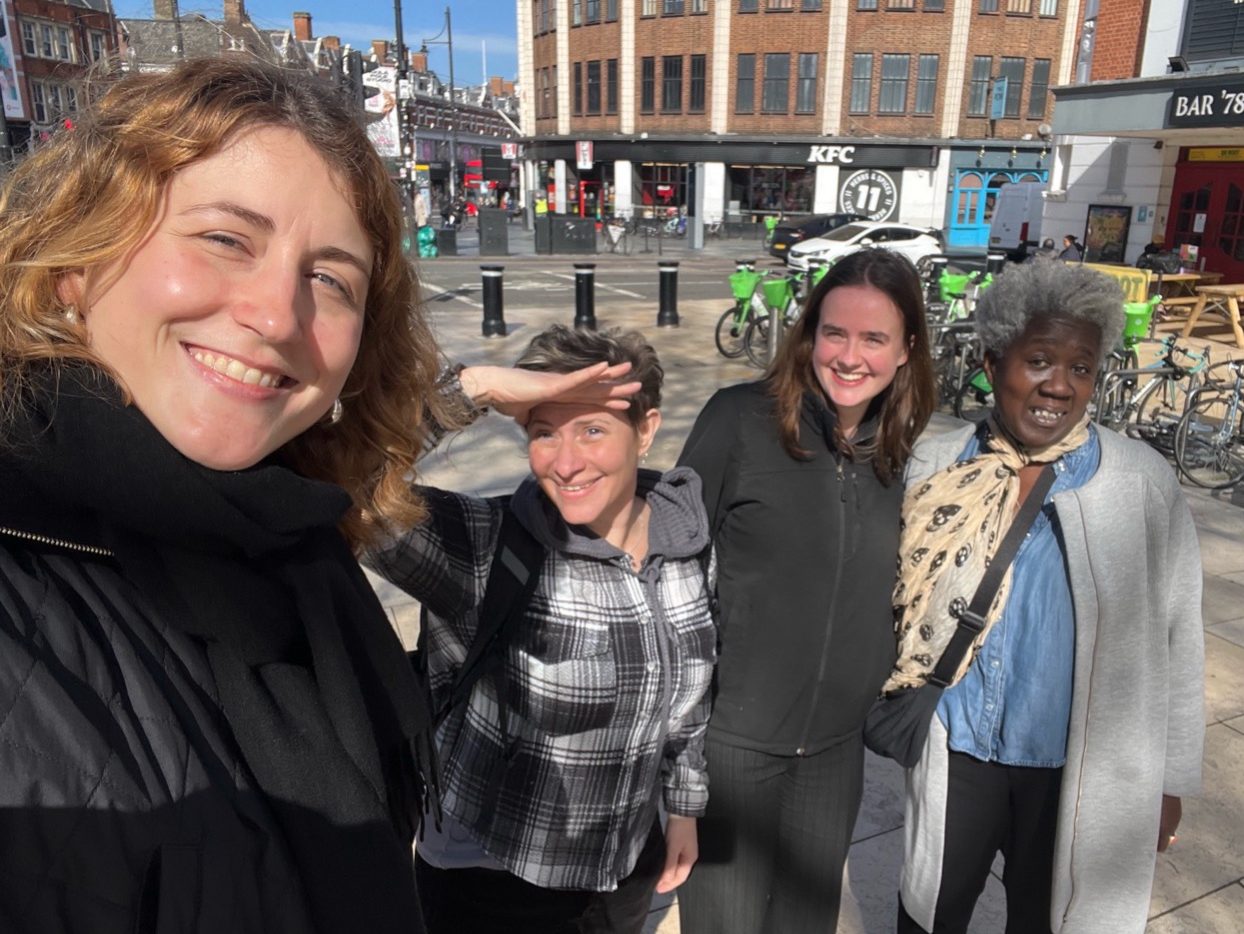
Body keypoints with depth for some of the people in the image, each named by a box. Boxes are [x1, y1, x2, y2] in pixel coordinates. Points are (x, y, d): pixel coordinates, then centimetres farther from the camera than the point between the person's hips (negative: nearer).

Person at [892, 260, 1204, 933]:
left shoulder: (1144, 482, -11)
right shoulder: (933, 470, -9)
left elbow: (1175, 638, -4)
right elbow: (890, 604, 2)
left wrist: (1169, 778, 0)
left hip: (1084, 772, 0)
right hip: (955, 757, 1)